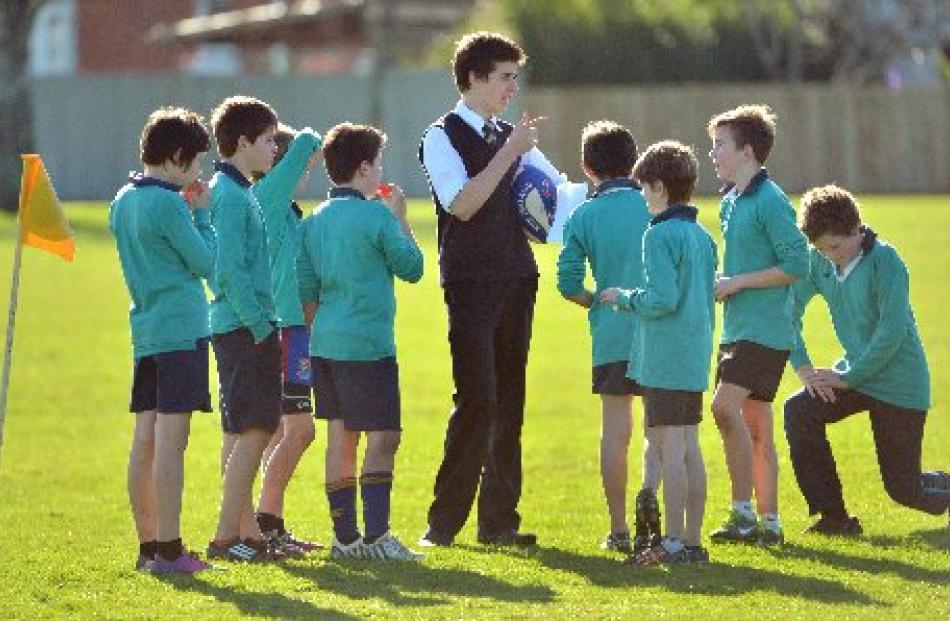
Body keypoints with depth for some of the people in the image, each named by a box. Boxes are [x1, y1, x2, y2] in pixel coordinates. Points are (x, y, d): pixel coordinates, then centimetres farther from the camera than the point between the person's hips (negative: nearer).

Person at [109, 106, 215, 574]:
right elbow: (206, 261, -9)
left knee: (145, 441, 9)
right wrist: (202, 213, 3)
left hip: (145, 332, 9)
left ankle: (148, 545, 14)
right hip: (181, 330, -9)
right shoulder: (167, 204, -14)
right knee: (170, 443, -8)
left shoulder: (123, 202, 12)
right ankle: (169, 551, -8)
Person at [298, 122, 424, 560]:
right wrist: (400, 218, 8)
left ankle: (345, 536, 10)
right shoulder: (376, 217, -11)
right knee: (383, 437, -4)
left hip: (325, 343, 7)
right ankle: (375, 536, -10)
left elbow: (305, 291, 11)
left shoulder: (315, 221, 9)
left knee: (340, 437, 9)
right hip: (367, 344, -7)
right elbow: (412, 268, -1)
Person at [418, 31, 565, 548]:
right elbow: (462, 204, -18)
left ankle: (499, 519, 11)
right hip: (470, 285, -6)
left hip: (516, 279, 6)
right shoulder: (442, 138, -4)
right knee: (476, 402, -11)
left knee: (509, 402, 6)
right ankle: (444, 521, -4)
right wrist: (508, 154, -19)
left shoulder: (510, 137, 15)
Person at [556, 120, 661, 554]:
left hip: (611, 336, 0)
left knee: (615, 430, 5)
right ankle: (649, 489, -16)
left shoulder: (583, 217, 0)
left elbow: (568, 284, -3)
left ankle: (619, 530, 7)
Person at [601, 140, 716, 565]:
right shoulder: (702, 236, 14)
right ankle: (693, 541, 12)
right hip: (696, 357, 8)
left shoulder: (660, 235, -13)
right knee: (689, 449, 10)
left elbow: (662, 298, -21)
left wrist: (625, 298, -4)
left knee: (669, 448, -7)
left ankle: (674, 543, -8)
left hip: (664, 362, -8)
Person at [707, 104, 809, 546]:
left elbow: (797, 264, -17)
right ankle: (768, 522, 14)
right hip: (737, 328, 9)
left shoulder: (770, 202, -13)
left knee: (725, 407, -20)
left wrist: (736, 283, -16)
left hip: (765, 329, -9)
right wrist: (720, 283, 8)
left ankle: (744, 512, -16)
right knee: (754, 426, 10)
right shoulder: (730, 202, 15)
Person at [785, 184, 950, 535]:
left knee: (903, 488, -3)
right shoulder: (819, 261, -3)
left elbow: (892, 332, -24)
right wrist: (802, 367, -8)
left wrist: (848, 377, -20)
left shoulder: (885, 262, -20)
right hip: (855, 372, 6)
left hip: (899, 383, -6)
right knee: (799, 411, -20)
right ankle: (835, 518, -12)